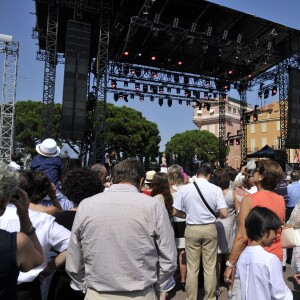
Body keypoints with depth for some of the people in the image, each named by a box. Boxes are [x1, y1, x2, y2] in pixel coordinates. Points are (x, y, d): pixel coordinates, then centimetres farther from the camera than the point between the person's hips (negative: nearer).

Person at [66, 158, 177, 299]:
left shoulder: (85, 205, -7)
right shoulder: (153, 206, -13)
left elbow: (73, 265, -2)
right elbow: (168, 261, -8)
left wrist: (88, 288, 13)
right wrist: (153, 288, 8)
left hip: (97, 294, 1)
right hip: (141, 295, -1)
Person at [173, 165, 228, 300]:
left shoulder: (184, 189, -8)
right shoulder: (216, 189, -9)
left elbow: (175, 212, -2)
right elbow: (224, 214, -11)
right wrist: (213, 215, 10)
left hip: (191, 229, 0)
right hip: (210, 229, 0)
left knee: (192, 268, 11)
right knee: (210, 267, 14)